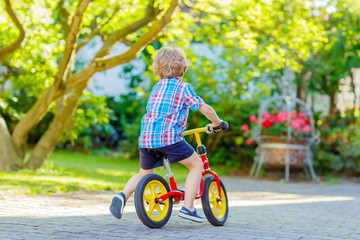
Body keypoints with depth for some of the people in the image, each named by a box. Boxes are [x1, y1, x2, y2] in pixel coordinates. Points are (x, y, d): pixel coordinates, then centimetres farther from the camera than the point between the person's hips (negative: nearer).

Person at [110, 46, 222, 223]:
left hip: (145, 137, 6)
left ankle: (122, 195, 0)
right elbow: (205, 108, 2)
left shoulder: (156, 88, 22)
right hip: (168, 136, -6)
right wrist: (216, 122, 21)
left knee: (144, 174, 24)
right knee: (197, 165, 10)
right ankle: (188, 208, 2)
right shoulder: (183, 88, 4)